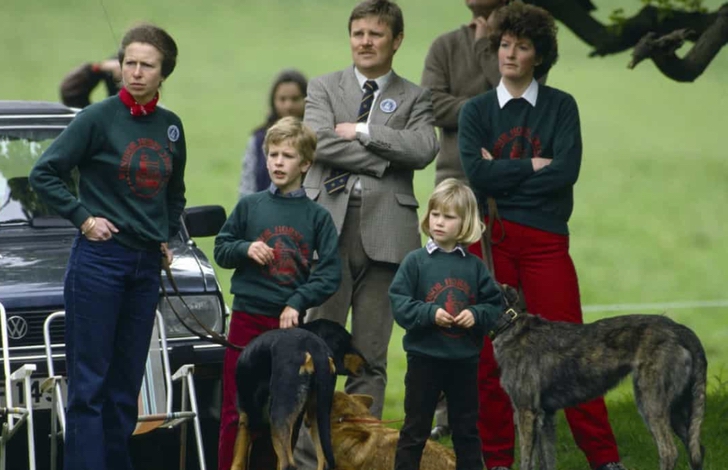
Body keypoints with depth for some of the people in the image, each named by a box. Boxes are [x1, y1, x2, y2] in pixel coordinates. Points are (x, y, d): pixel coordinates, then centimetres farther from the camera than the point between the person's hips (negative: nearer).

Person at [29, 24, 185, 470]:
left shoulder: (170, 126, 9)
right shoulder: (99, 118, -7)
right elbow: (44, 173, -5)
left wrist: (166, 237, 13)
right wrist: (82, 216, -10)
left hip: (146, 266, 6)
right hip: (99, 260, -5)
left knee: (126, 384, 9)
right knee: (90, 383, -6)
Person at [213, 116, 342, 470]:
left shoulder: (317, 216, 2)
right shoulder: (249, 206, 5)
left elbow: (330, 274, -2)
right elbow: (221, 250, 10)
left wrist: (297, 303, -12)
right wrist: (246, 249, -10)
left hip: (290, 322, 0)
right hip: (247, 318, 0)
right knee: (236, 408, 0)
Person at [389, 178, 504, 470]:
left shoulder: (474, 266, 2)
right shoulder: (416, 262, -5)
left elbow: (495, 306, 4)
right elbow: (399, 304, -10)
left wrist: (476, 315, -14)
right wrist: (430, 313, -21)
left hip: (465, 360, 2)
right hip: (424, 358, -2)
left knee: (467, 428, 13)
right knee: (416, 427, 5)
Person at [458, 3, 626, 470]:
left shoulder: (561, 106, 6)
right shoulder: (477, 111, 8)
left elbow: (566, 171, -8)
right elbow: (476, 174, -7)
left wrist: (502, 173, -5)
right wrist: (532, 166, -7)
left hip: (545, 239, -1)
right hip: (489, 238, 1)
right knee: (491, 353, 2)